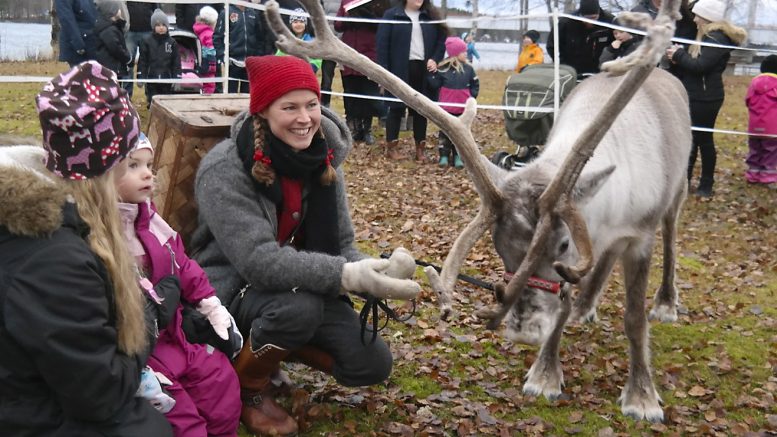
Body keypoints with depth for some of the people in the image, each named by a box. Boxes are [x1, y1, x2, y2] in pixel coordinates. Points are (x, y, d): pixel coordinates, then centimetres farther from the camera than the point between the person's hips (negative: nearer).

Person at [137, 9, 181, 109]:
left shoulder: (172, 42, 2)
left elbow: (176, 62, 2)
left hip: (167, 80, 1)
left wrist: (177, 78, -3)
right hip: (151, 79, -1)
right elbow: (142, 60, 0)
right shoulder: (147, 41, 0)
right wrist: (140, 77, -6)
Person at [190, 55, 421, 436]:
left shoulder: (322, 160, -5)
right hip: (231, 287, -6)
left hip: (302, 286, 6)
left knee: (372, 364, -9)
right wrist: (347, 276, -43)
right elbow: (258, 260, -34)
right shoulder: (225, 170, -24)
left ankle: (270, 342, 16)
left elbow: (340, 247, -4)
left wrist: (377, 271, -29)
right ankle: (247, 388, -6)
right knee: (298, 306, -37)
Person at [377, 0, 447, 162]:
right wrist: (384, 72, -11)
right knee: (397, 108, 4)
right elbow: (382, 43, -4)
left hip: (423, 69, 3)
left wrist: (435, 59, -5)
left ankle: (420, 148, 14)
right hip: (400, 70, -3)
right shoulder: (391, 15, 0)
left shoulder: (431, 16, 10)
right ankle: (391, 147, 12)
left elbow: (442, 38, 12)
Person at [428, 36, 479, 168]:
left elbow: (475, 84, 9)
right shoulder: (443, 68, -6)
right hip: (447, 106, -2)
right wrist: (433, 73, -17)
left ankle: (458, 156, 13)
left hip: (463, 107, 2)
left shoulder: (468, 68, 0)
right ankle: (444, 155, 12)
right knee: (445, 131, 5)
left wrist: (472, 96, -1)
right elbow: (436, 85, -4)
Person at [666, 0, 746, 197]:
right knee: (691, 139, 13)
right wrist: (680, 56, -4)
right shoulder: (709, 36, 16)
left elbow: (700, 66, -25)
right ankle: (684, 180, 21)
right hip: (697, 97, 10)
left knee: (703, 140, 0)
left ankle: (706, 185, 11)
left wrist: (679, 55, -13)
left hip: (705, 98, -10)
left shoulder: (717, 39, -17)